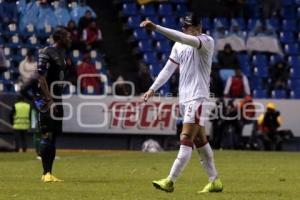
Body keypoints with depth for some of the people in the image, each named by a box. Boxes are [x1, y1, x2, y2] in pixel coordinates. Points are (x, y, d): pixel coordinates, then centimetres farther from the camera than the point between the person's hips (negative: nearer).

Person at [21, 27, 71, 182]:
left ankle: (48, 173, 12)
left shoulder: (61, 54, 16)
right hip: (46, 99, -9)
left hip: (57, 100, 9)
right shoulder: (46, 53, -11)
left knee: (54, 135, 9)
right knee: (47, 135, -11)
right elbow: (41, 78, -18)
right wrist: (49, 99, -23)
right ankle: (46, 173, -12)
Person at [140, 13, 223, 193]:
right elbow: (169, 69, 17)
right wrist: (153, 89, 6)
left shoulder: (207, 42, -9)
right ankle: (215, 181, 16)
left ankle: (170, 181, -19)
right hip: (184, 97, 8)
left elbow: (185, 39, -26)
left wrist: (156, 28, -32)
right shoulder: (179, 45, 14)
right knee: (200, 140, 10)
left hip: (198, 97, -8)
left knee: (186, 139, -13)